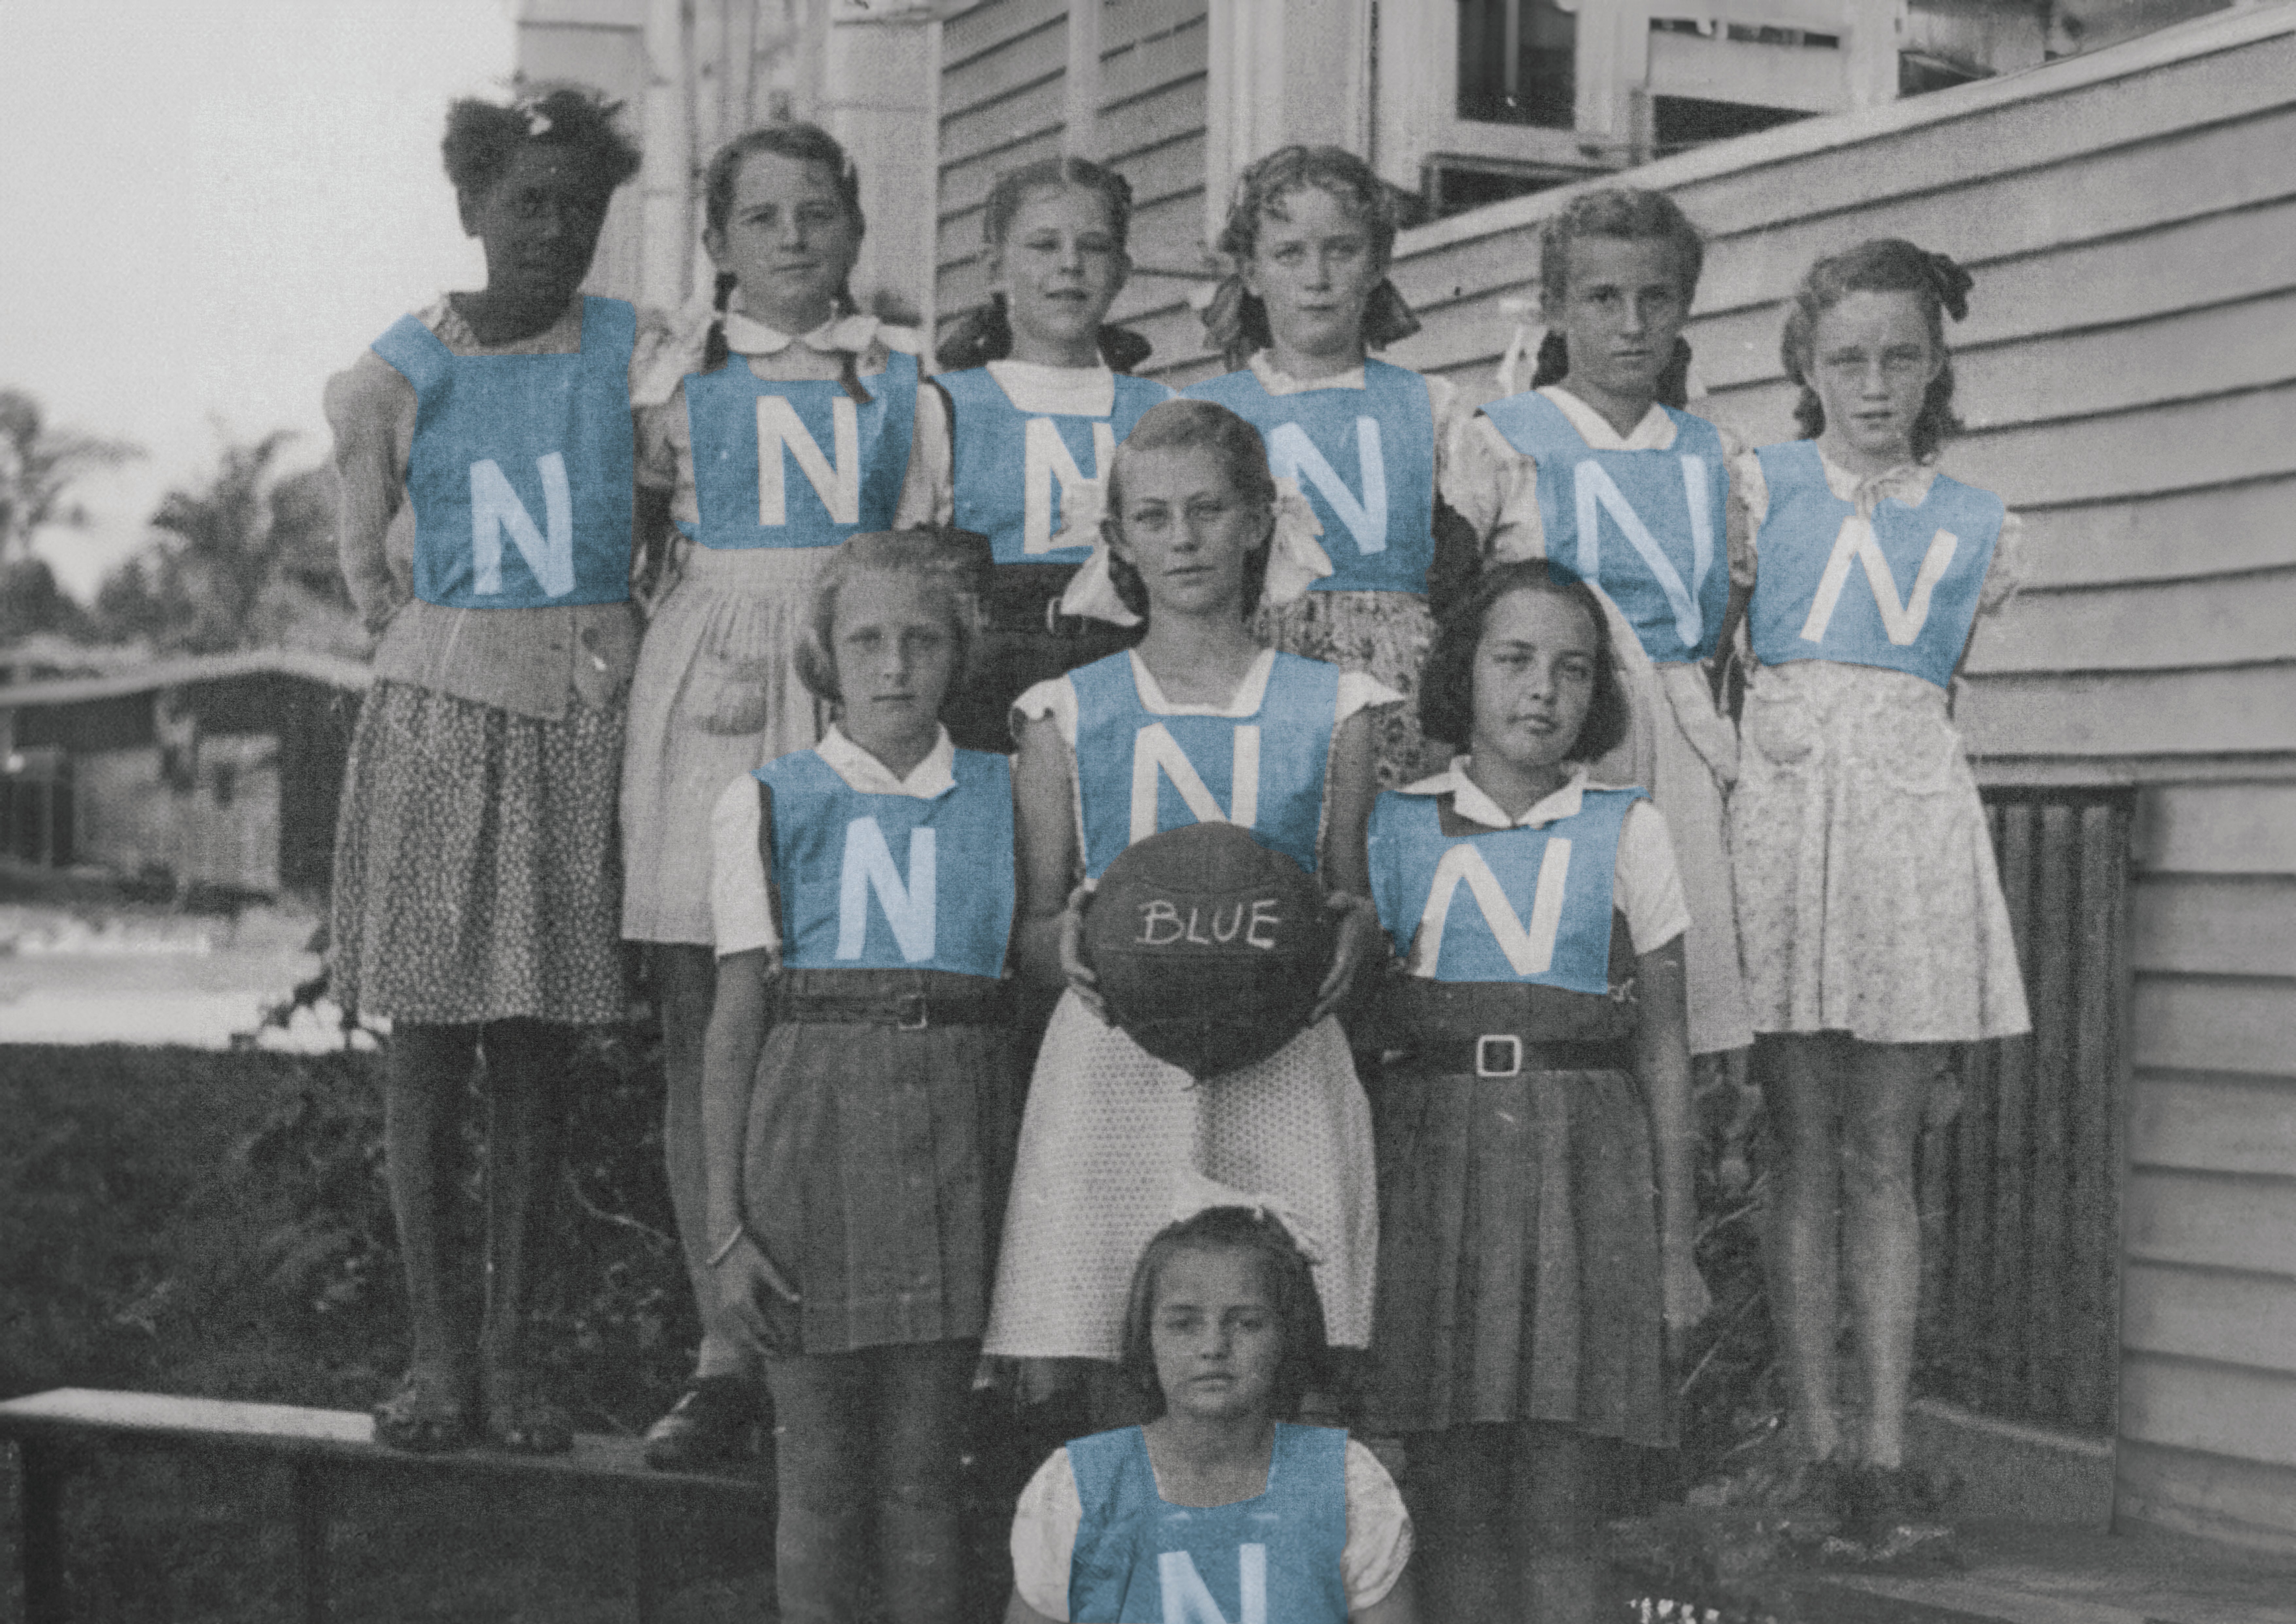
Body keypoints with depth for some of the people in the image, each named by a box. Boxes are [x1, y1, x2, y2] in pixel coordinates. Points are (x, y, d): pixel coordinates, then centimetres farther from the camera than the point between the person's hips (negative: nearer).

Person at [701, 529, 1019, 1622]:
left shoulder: (1000, 795, 11)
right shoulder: (769, 802, 4)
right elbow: (735, 1018, 1)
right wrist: (726, 1224, -5)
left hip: (958, 1129, 2)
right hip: (814, 1118, -1)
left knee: (925, 1472, 6)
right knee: (819, 1471, 3)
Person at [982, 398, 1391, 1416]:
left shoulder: (1331, 710, 10)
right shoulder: (1069, 715, 10)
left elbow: (1353, 897, 13)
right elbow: (1031, 935, 11)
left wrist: (1353, 930, -11)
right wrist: (1066, 942, -12)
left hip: (1278, 1074, 0)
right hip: (1116, 1071, 0)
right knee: (1115, 1390, -5)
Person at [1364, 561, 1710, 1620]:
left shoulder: (1626, 830, 9)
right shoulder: (1396, 827, 9)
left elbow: (1663, 1047, 9)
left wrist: (1675, 1242, 4)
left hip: (1583, 1164, 0)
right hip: (1432, 1157, 1)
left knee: (1555, 1511, -3)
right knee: (1454, 1507, 0)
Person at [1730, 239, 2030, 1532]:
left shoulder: (1980, 527, 15)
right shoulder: (1757, 485, 9)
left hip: (1913, 811, 2)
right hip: (1785, 806, -2)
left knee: (1885, 1156, 1)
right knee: (1805, 1147, -1)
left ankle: (1887, 1449, 3)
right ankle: (1819, 1446, 2)